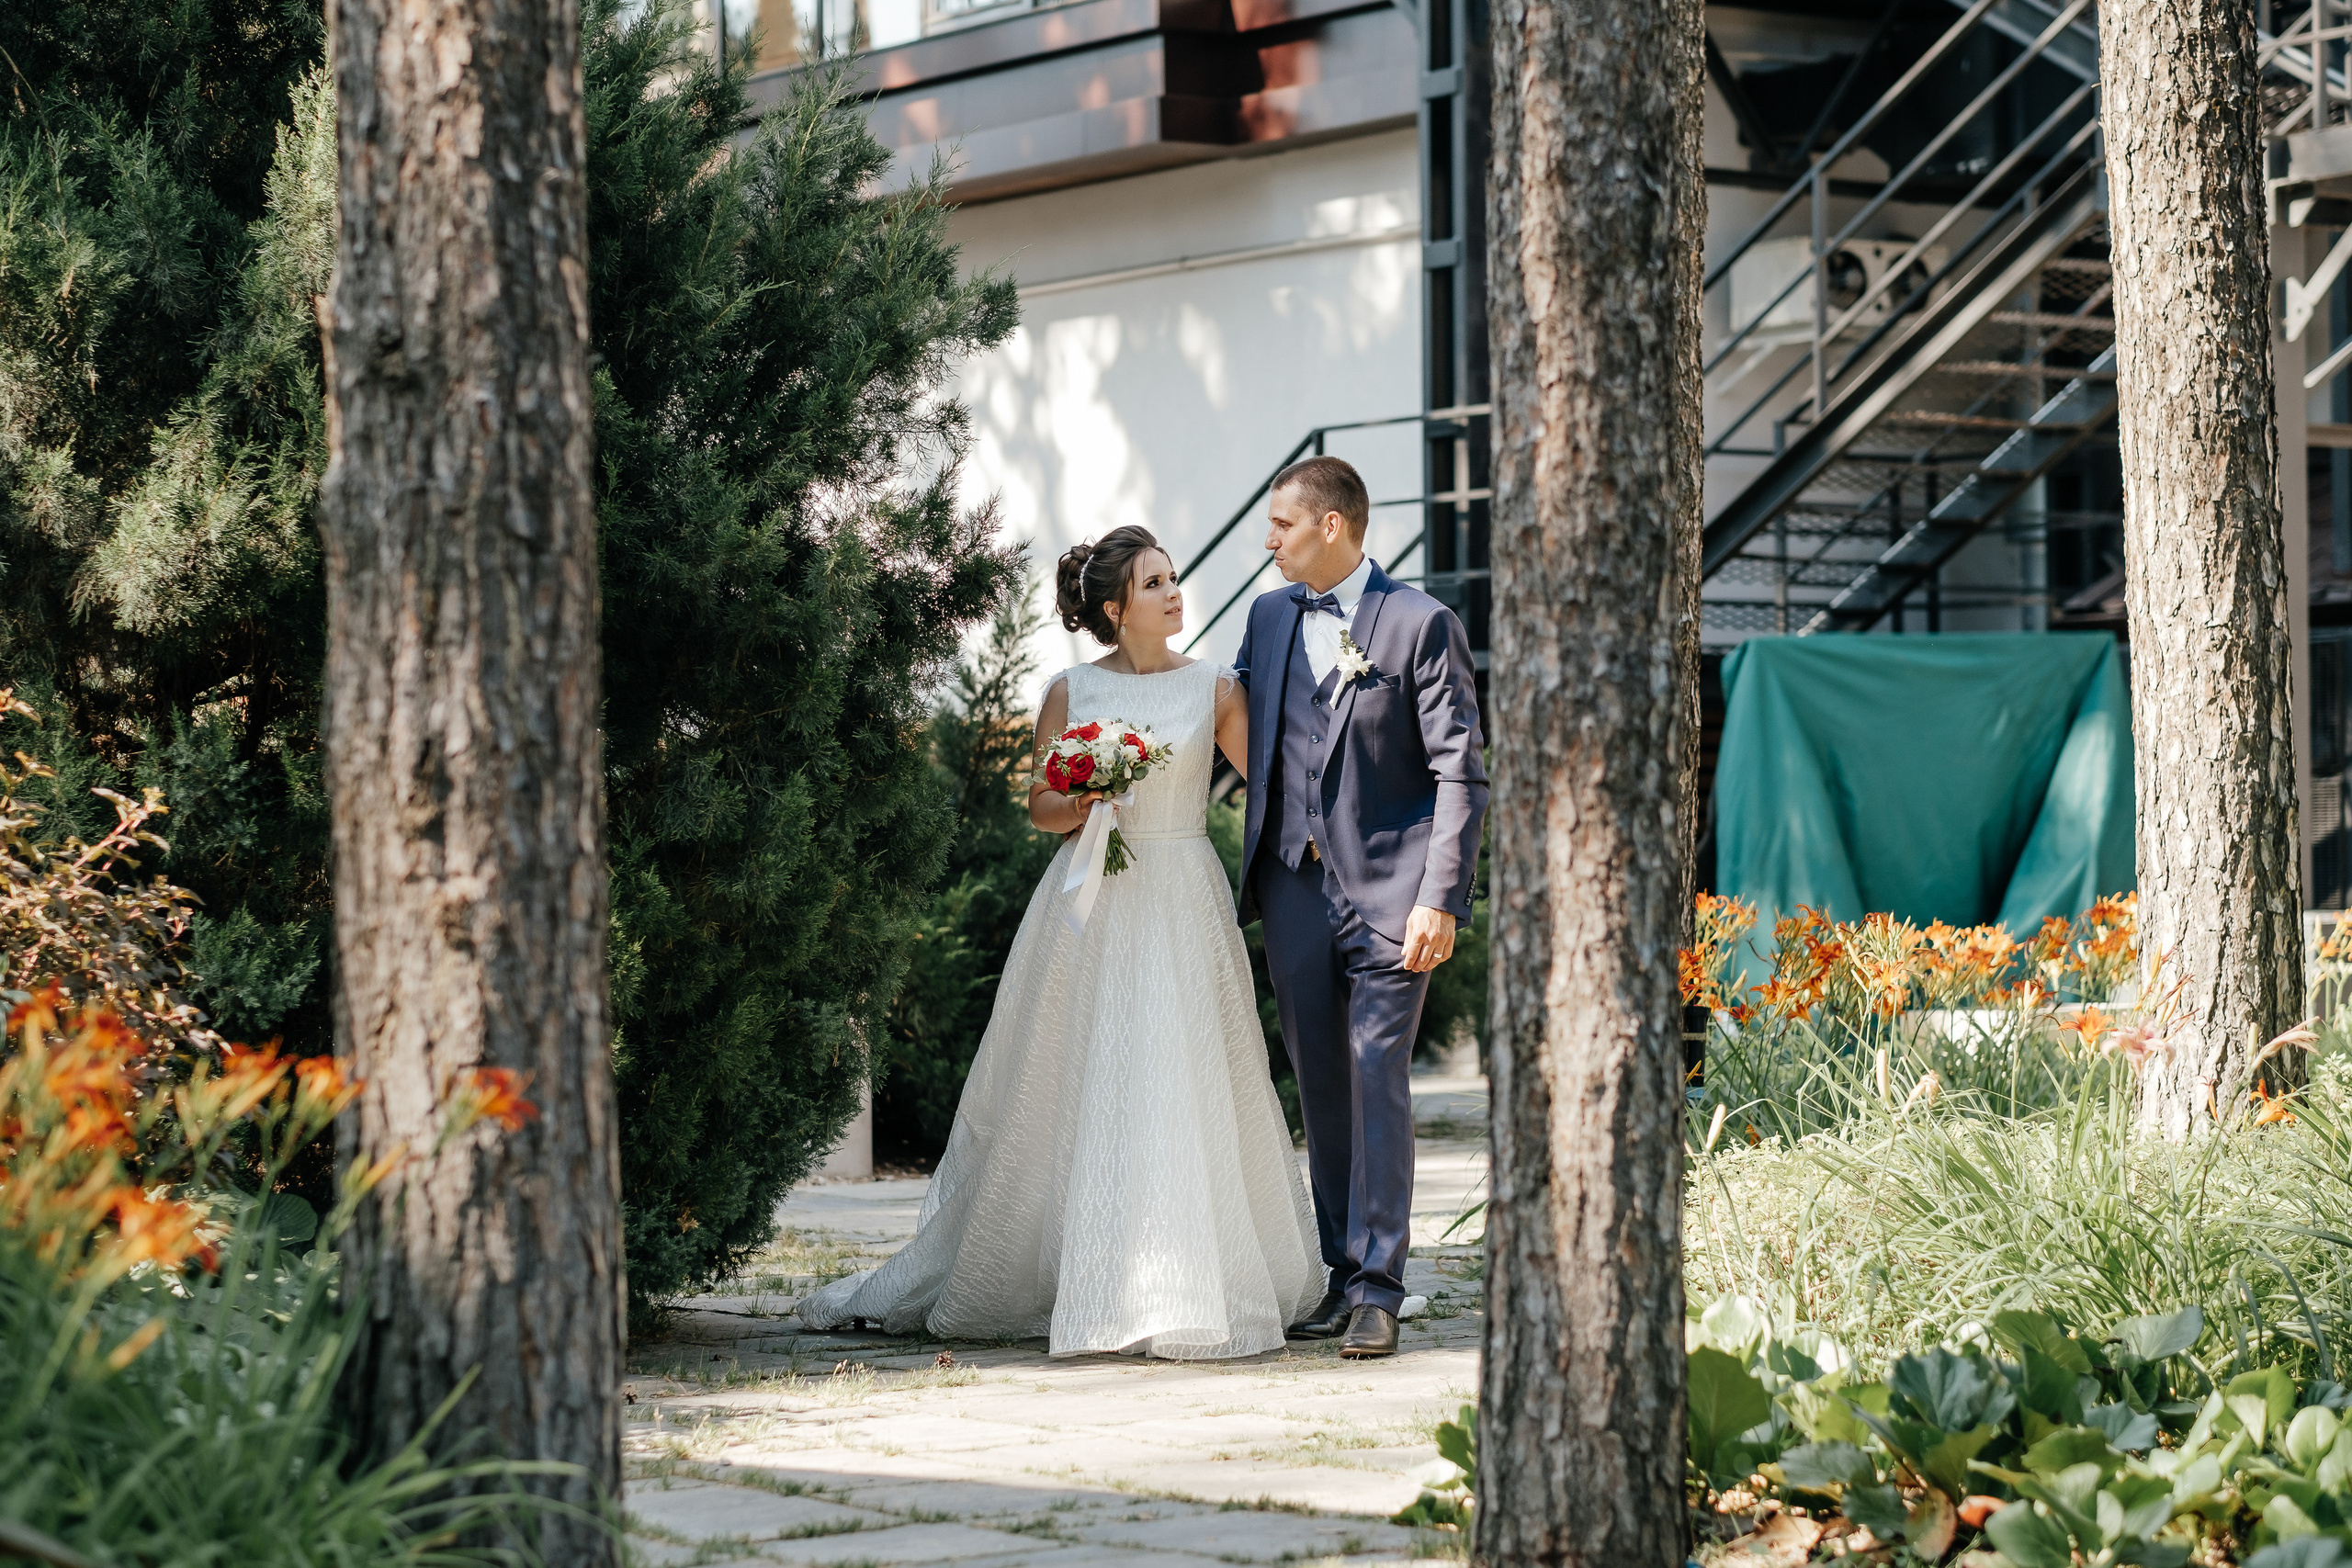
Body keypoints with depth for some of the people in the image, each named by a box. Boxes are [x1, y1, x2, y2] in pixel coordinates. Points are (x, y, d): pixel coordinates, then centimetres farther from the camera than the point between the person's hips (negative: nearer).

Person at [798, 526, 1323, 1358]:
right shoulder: (1071, 691, 4)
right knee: (1060, 1096, 3)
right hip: (1088, 906, 0)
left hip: (1182, 907, 0)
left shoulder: (1213, 688, 4)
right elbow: (1040, 803, 7)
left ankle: (1185, 1290, 1)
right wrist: (1078, 806, -12)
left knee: (1181, 1092, -6)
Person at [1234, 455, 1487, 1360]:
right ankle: (1344, 1274, 18)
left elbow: (1460, 773, -9)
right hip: (1295, 887, 5)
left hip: (1387, 893, -5)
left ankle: (1378, 1291, -6)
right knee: (1321, 1090, 9)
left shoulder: (1422, 624, -6)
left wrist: (1439, 901, -16)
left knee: (1378, 1083, -9)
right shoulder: (1269, 617, 12)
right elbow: (1236, 735, 22)